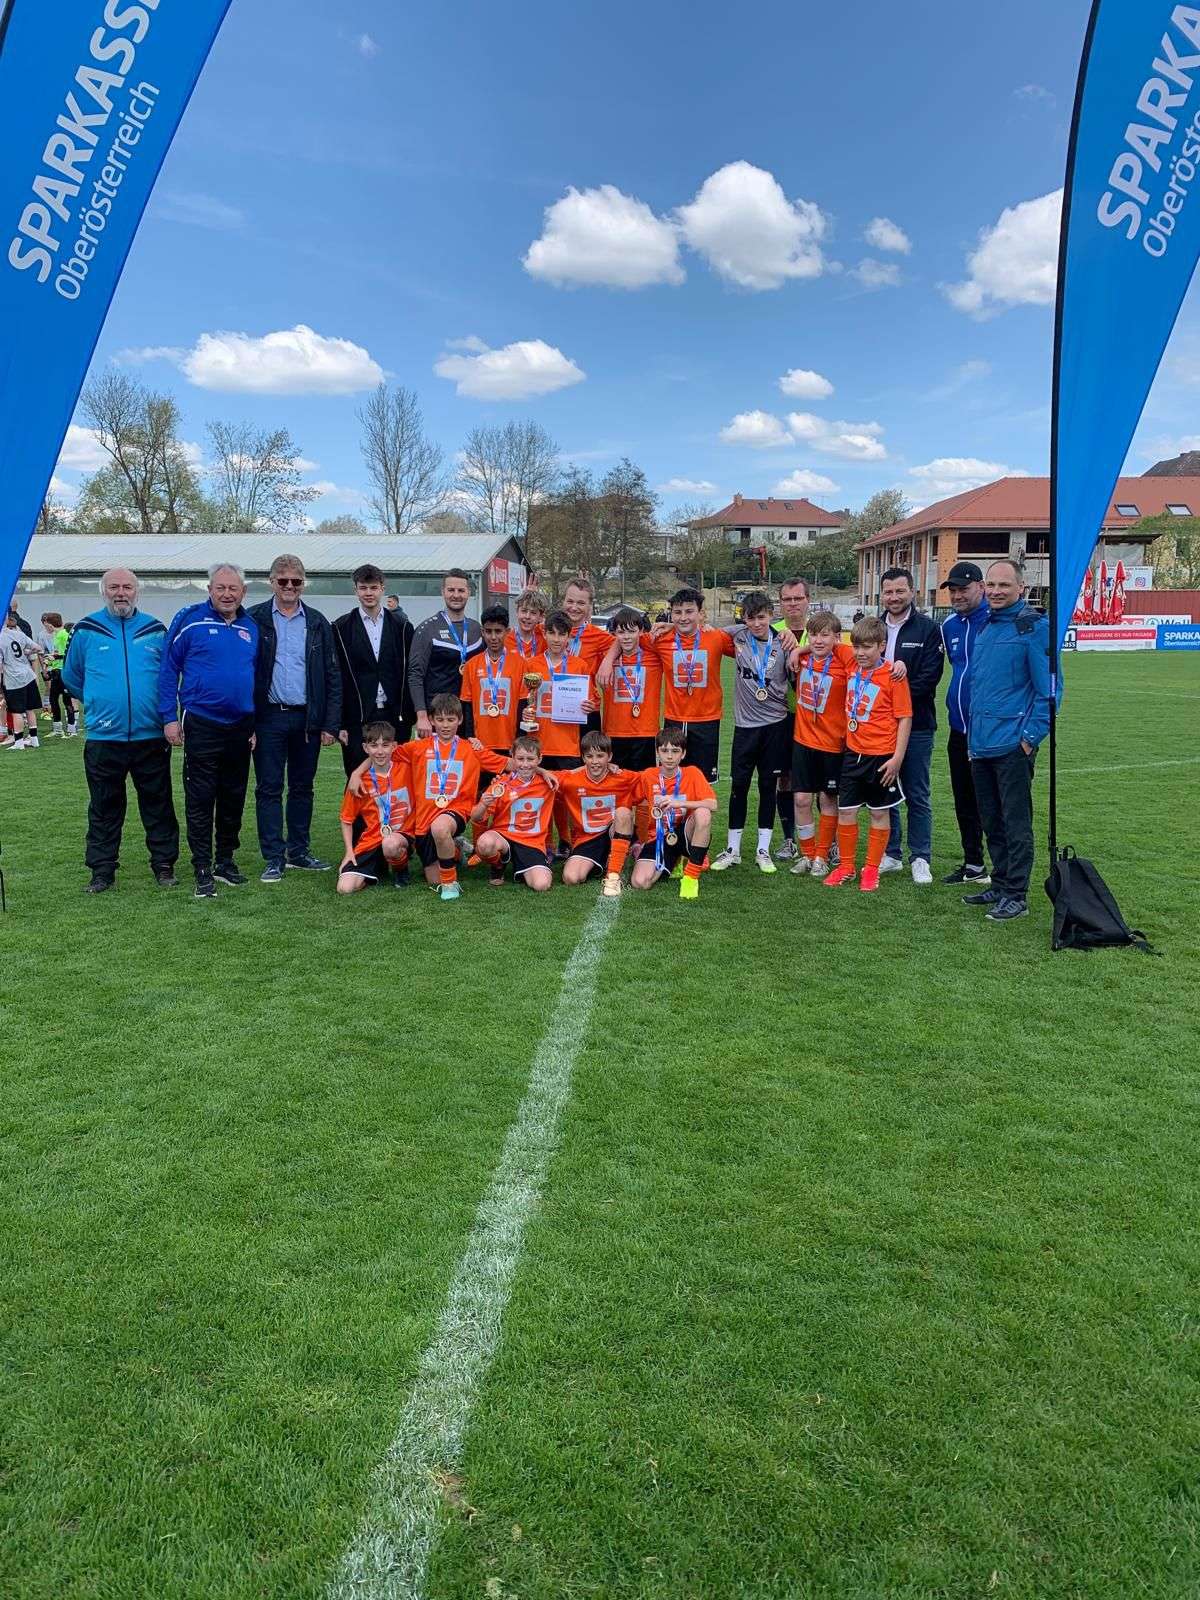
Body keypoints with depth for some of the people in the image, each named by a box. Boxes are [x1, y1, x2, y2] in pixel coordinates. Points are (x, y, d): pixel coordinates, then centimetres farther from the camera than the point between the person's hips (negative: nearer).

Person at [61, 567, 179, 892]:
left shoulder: (155, 630, 5)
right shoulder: (85, 631, 3)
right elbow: (70, 677, 16)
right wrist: (98, 702, 16)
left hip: (151, 736, 0)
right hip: (103, 738, 0)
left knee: (158, 804, 6)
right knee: (104, 808, 7)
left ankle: (164, 865, 16)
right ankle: (102, 871, 16)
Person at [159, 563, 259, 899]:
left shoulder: (251, 627, 9)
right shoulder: (190, 620, -5)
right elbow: (168, 669, -3)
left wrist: (259, 724, 10)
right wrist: (169, 717, -8)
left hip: (241, 727, 4)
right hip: (201, 726, -4)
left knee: (233, 798, 12)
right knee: (200, 800, 0)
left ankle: (225, 860, 25)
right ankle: (203, 871, 7)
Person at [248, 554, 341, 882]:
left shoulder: (317, 623, 8)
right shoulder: (255, 620, 0)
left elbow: (332, 676, 6)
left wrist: (331, 724, -1)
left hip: (308, 718, 2)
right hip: (269, 717, -2)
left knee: (302, 788, 11)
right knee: (269, 788, 2)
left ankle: (299, 851, 22)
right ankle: (273, 858, 9)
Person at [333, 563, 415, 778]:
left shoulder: (401, 626, 8)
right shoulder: (341, 628, 4)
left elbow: (409, 673, 7)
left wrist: (409, 716, 0)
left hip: (395, 716, 1)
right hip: (357, 719, -1)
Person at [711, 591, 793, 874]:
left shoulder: (782, 643, -3)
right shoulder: (737, 635, -1)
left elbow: (796, 679, 7)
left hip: (775, 723, 0)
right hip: (745, 723, 1)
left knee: (769, 786, 6)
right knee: (739, 785, 4)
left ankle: (763, 850, 16)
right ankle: (732, 850, 14)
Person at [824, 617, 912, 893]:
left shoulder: (892, 676, -13)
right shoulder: (853, 667, 2)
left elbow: (905, 718, -11)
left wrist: (897, 758, -15)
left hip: (881, 755, -5)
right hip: (854, 752, 5)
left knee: (879, 813, 8)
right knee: (846, 811, 7)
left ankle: (872, 870, 19)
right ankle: (846, 867, 21)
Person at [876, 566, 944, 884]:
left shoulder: (928, 629, -3)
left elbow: (929, 676, -12)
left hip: (916, 726, -4)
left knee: (917, 796, 3)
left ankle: (921, 858, 12)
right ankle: (891, 854, 21)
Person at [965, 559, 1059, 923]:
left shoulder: (1034, 626, -9)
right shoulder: (984, 626, 13)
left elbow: (1048, 689, -11)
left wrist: (1031, 737, -13)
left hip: (1012, 745, -7)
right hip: (980, 744, 7)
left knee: (1016, 824, 0)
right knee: (991, 822, 15)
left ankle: (1016, 895, 9)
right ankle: (1000, 885, 27)